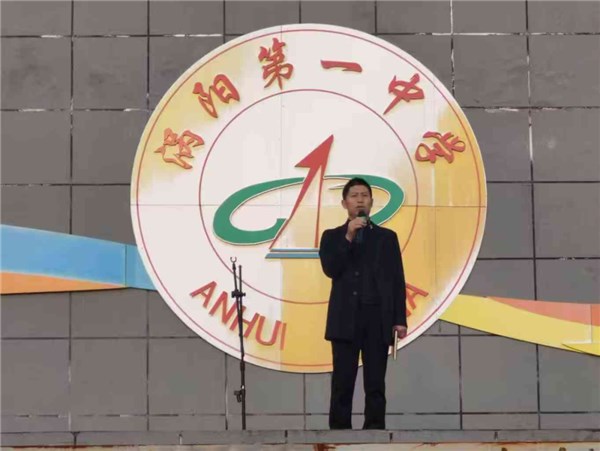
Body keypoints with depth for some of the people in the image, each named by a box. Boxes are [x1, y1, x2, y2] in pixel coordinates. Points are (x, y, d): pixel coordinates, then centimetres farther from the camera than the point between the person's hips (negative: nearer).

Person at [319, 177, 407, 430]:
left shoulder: (387, 237, 12)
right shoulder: (332, 237, 11)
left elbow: (397, 281, 7)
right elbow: (330, 270, -6)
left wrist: (400, 319, -1)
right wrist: (348, 238, -12)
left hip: (378, 318, 1)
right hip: (346, 319, -1)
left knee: (376, 384, 1)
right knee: (343, 383, -2)